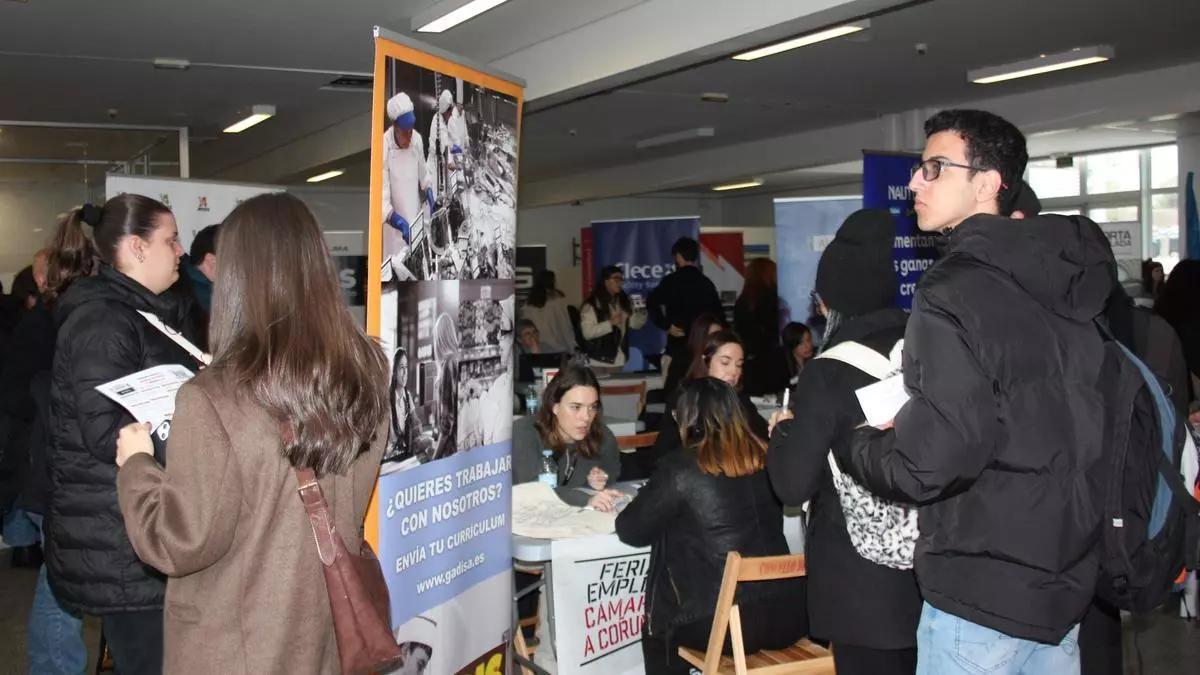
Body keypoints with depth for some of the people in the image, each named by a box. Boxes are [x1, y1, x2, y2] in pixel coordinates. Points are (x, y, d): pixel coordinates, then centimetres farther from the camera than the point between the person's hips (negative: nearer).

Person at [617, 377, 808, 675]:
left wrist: (653, 497, 18)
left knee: (657, 630, 25)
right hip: (788, 615, 5)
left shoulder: (680, 469, -10)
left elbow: (630, 530, 0)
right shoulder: (767, 459, 5)